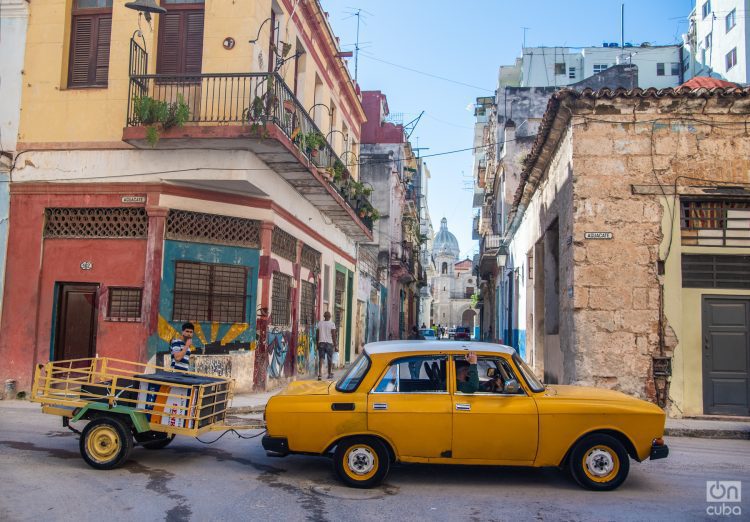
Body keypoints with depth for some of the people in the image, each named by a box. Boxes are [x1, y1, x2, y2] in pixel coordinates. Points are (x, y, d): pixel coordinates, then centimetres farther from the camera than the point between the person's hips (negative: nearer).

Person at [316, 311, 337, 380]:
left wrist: (317, 343, 20)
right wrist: (335, 345, -3)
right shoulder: (332, 324, -5)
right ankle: (330, 374, 24)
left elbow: (317, 335, 9)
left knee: (321, 358, -3)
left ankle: (320, 374, -17)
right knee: (330, 359, 12)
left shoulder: (319, 323, 6)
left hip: (321, 343, 2)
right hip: (329, 343, -2)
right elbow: (333, 335, -8)